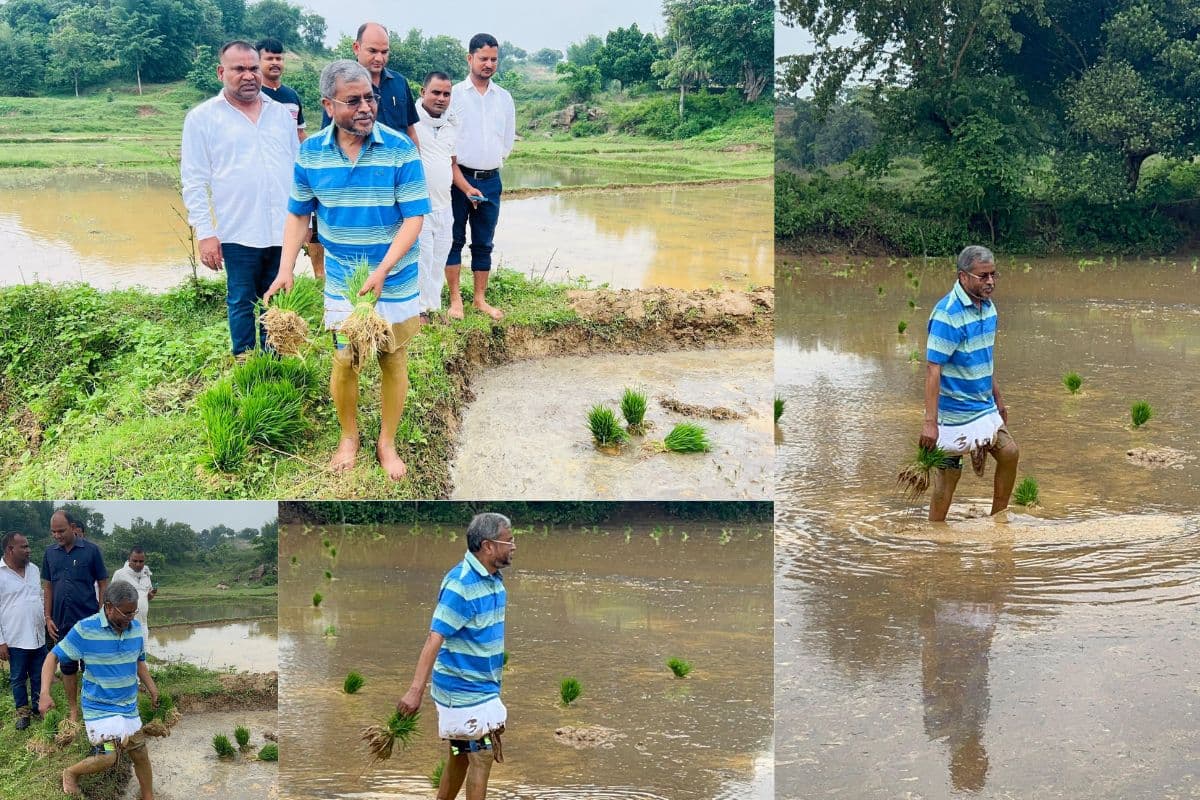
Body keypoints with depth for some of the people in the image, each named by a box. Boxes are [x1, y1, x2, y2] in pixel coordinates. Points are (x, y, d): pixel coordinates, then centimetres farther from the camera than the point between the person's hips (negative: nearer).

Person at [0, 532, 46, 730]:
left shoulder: (33, 569, 6)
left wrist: (47, 624, 13)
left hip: (38, 637, 5)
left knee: (39, 677, 13)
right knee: (18, 679, 9)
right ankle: (22, 712, 24)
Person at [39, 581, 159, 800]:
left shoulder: (135, 628, -4)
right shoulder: (85, 630, -19)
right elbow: (54, 657, -12)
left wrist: (152, 689, 8)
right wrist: (45, 694, -23)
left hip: (129, 706, 5)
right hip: (99, 707, -5)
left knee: (140, 753, 11)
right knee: (107, 758, -15)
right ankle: (71, 774, 15)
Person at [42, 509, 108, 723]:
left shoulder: (91, 550, -7)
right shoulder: (50, 553, 3)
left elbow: (103, 584, -2)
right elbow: (48, 587, 10)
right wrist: (48, 618, 5)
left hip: (88, 620, -3)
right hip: (62, 622, 3)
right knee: (67, 665, 10)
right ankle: (73, 709, 21)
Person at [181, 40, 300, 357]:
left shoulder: (282, 114, 11)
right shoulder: (202, 118, -1)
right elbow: (194, 182, -3)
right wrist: (205, 233, -9)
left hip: (284, 231, 3)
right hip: (239, 234, -3)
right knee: (242, 303, 5)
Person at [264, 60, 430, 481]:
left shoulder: (400, 150, -16)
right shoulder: (311, 153, -8)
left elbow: (414, 218, -16)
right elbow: (298, 215, 2)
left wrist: (382, 271, -26)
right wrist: (286, 270, -10)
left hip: (396, 279, -1)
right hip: (341, 281, 1)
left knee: (394, 361, 11)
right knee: (344, 360, 11)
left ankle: (387, 442, 29)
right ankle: (349, 437, 33)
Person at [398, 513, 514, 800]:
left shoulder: (494, 579, 6)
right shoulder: (461, 584, -22)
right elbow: (435, 638, -28)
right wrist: (416, 690, -34)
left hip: (482, 686, 9)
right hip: (466, 689, -9)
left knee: (461, 755, 17)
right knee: (482, 756, -6)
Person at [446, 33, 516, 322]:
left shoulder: (504, 98, 9)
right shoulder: (454, 94, -3)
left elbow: (508, 141, 19)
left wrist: (492, 163, 9)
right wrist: (464, 183, -7)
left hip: (490, 179, 4)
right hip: (459, 177, -4)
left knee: (484, 243, 8)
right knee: (454, 239, 0)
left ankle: (480, 299, 15)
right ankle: (455, 300, 4)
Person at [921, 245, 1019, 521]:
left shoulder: (987, 307, 5)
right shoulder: (947, 314, -22)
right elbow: (933, 369, -25)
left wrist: (998, 399, 23)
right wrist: (930, 422, -29)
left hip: (985, 408, 9)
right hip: (955, 411, -9)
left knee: (1009, 454, 13)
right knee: (947, 474, -2)